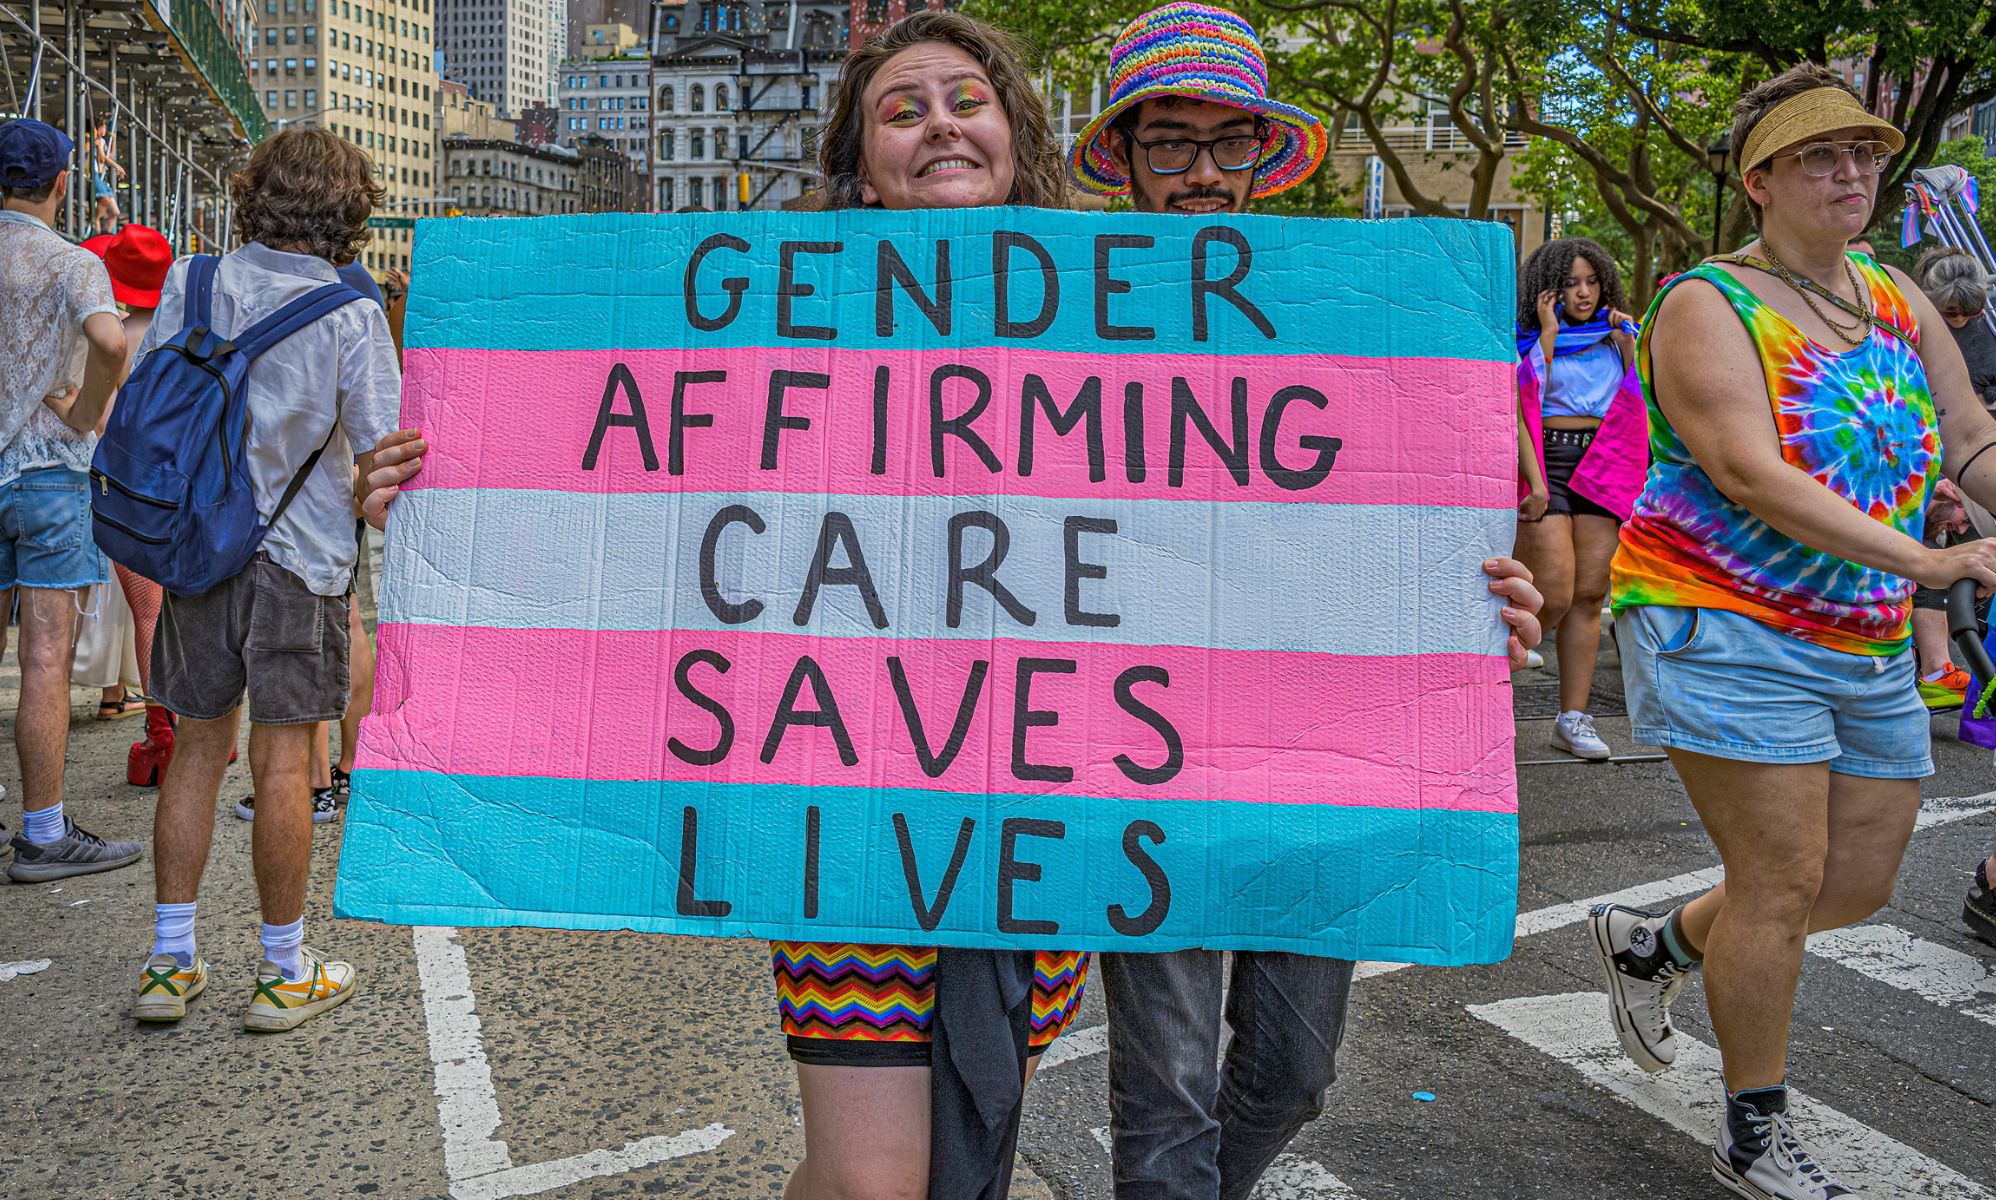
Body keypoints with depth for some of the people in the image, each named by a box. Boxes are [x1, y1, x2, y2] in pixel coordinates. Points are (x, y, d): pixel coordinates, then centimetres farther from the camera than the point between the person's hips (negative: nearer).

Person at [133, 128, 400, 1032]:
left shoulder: (191, 284, 2)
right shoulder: (350, 313, -10)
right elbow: (382, 449, -10)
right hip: (299, 553, -4)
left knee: (197, 750, 13)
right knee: (281, 762, 2)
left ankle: (169, 961, 20)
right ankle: (284, 973, 13)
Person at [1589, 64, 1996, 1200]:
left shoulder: (1898, 299, 12)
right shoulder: (1709, 307, -11)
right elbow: (1750, 475, -24)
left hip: (1869, 649, 8)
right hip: (1728, 632, -8)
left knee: (1861, 883, 12)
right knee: (1784, 883, -5)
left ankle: (1653, 939, 35)